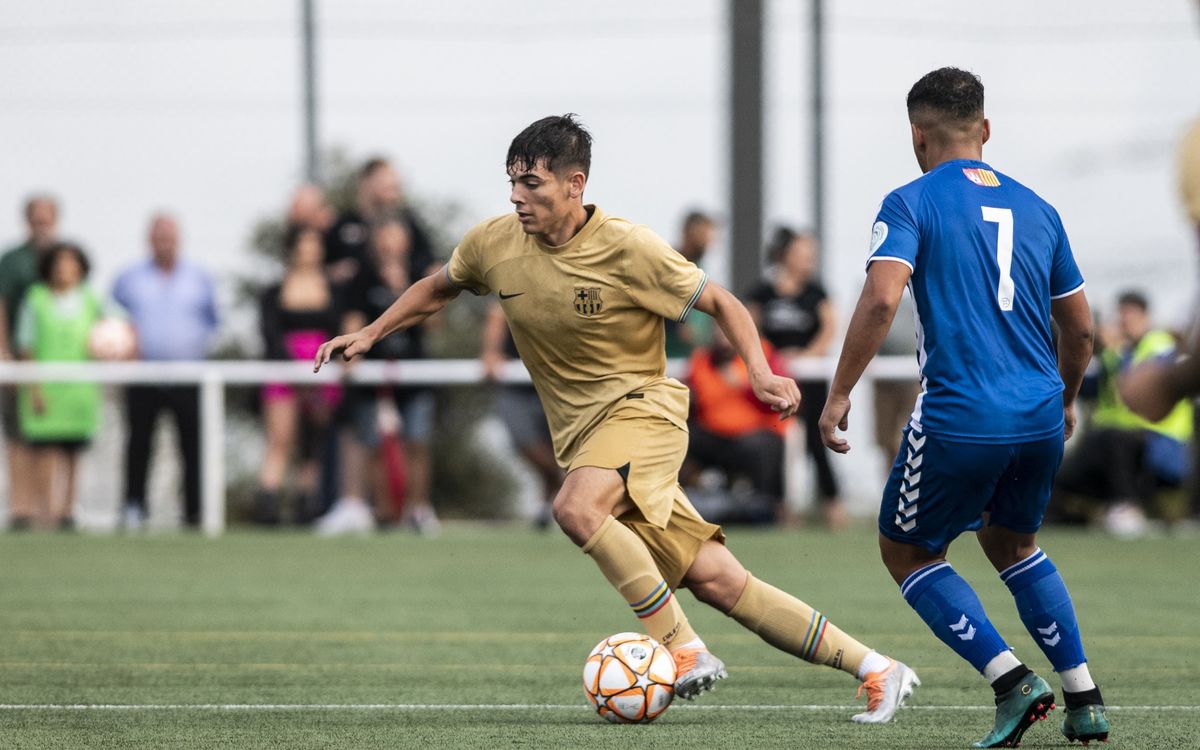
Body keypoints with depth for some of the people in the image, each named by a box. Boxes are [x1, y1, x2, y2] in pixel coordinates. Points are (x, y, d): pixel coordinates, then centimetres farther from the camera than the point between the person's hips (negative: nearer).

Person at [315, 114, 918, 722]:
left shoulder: (628, 249, -14)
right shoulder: (494, 244, 0)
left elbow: (720, 304, -5)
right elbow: (438, 288, 22)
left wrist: (760, 373, -19)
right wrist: (371, 334, 14)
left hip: (642, 406, -5)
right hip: (579, 432, 5)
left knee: (576, 509, -35)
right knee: (717, 582, -2)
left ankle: (683, 650, -23)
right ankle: (877, 671, 4)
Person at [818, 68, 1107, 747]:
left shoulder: (912, 203, -2)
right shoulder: (1035, 208, 14)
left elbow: (882, 298, -18)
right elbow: (1080, 329, 18)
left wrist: (839, 395, -12)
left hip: (961, 418, -6)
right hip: (1040, 417, 6)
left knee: (907, 552, 14)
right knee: (1012, 544, 28)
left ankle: (1011, 681, -3)